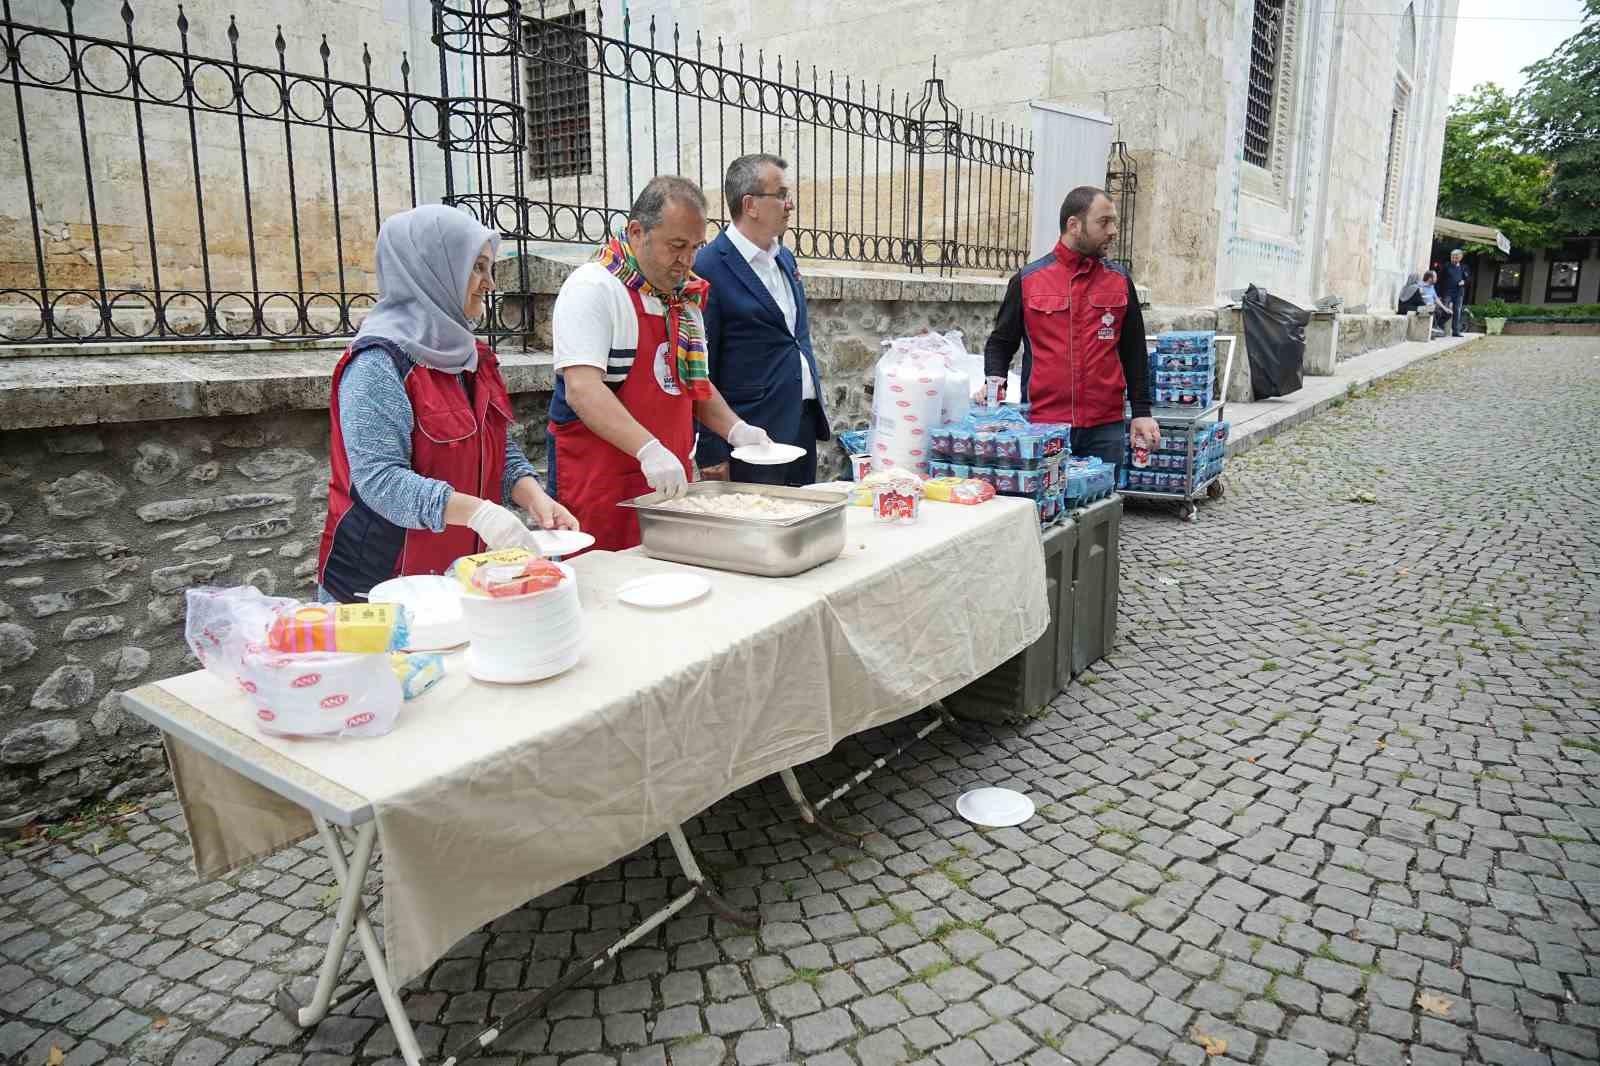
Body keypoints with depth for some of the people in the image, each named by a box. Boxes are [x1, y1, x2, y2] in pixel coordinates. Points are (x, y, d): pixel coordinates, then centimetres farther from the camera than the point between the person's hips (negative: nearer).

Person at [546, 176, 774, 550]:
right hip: (602, 485, -7)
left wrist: (734, 429, 8)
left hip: (670, 483, 7)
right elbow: (582, 391, -22)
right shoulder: (593, 288, -11)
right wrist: (648, 449, -33)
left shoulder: (684, 294, 14)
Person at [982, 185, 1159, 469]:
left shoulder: (1120, 282, 9)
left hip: (1105, 428, 2)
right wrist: (995, 380, -9)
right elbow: (1001, 343, 10)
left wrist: (1141, 413, 10)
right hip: (1041, 424, -2)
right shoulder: (1028, 280, 4)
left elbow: (1134, 353, 13)